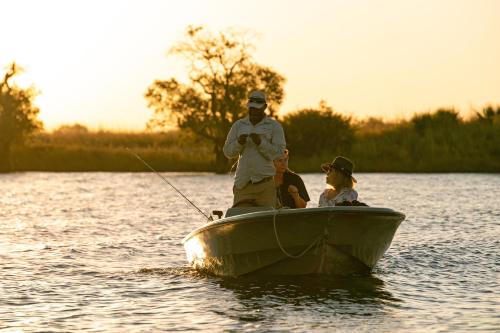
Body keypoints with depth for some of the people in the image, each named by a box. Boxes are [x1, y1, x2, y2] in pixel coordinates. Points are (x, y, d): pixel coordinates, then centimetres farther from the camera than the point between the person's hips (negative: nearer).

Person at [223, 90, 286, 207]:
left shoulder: (274, 126, 6)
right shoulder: (238, 125, 15)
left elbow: (279, 153, -3)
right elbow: (227, 151, 11)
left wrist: (261, 143, -16)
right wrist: (238, 143, -8)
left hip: (265, 184, -2)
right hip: (242, 183, 2)